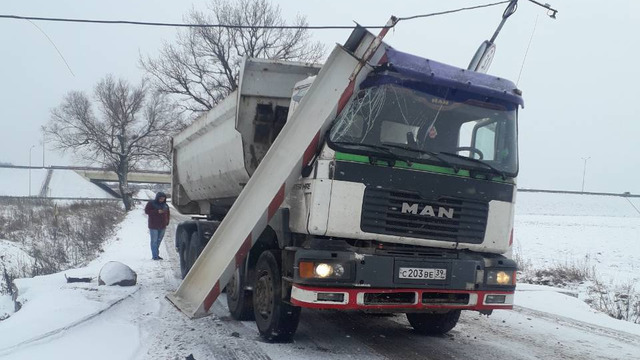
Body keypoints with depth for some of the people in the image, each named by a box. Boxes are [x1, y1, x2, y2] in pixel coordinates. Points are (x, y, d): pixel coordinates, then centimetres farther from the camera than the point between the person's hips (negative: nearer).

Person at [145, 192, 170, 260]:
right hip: (153, 226, -5)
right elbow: (146, 211, -11)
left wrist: (166, 223, 11)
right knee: (154, 241, -5)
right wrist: (157, 212, -18)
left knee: (159, 241, 9)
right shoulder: (151, 203, -2)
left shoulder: (165, 205, 12)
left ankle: (156, 255, 17)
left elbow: (167, 214, 20)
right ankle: (155, 256, -5)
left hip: (162, 226, 5)